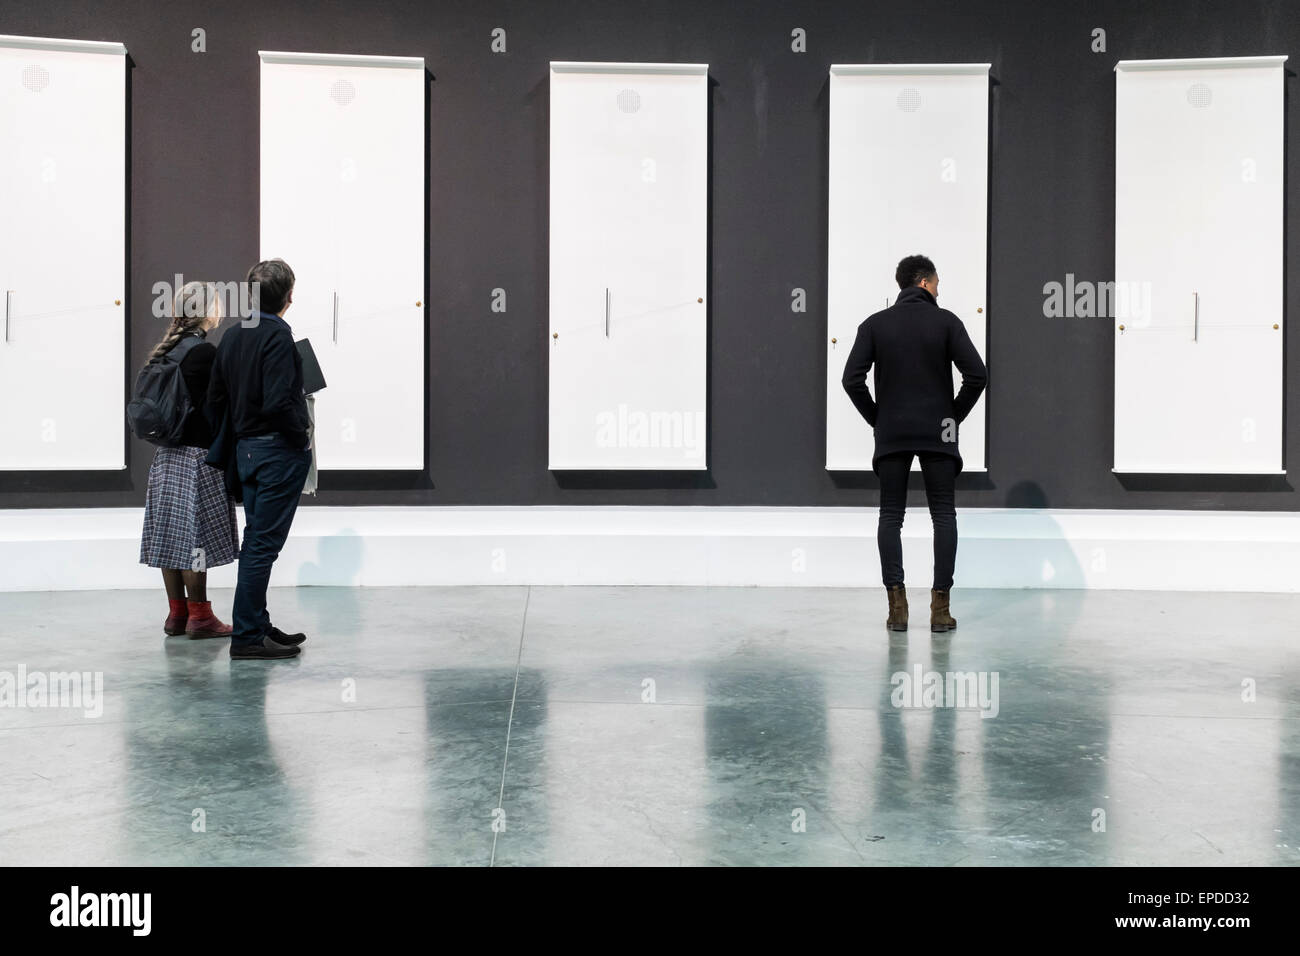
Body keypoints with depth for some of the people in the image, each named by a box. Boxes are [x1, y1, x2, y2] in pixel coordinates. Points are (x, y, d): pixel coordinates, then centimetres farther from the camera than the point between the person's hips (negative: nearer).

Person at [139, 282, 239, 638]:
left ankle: (176, 613, 16)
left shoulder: (167, 349, 12)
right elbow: (210, 408, -17)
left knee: (171, 533, 10)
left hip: (167, 455, 8)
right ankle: (199, 616, 2)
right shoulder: (204, 351, -14)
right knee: (196, 535, -3)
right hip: (196, 455, -8)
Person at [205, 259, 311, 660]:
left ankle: (258, 625, 24)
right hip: (278, 451, -9)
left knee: (256, 540, 16)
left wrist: (229, 444, 21)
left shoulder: (232, 336, 11)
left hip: (246, 449, 9)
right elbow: (278, 402, -24)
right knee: (263, 543, -5)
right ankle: (247, 637, -3)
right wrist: (302, 437, -9)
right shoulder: (278, 335, -15)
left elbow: (215, 397, 14)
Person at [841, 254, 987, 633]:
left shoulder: (874, 324, 2)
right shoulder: (946, 321, -2)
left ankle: (897, 606, -1)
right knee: (944, 515, 7)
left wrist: (876, 418, 6)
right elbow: (977, 374, -10)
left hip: (891, 434, 1)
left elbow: (852, 379, -6)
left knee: (890, 516, 7)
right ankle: (940, 607, 0)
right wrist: (955, 415, 3)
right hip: (937, 434, -1)